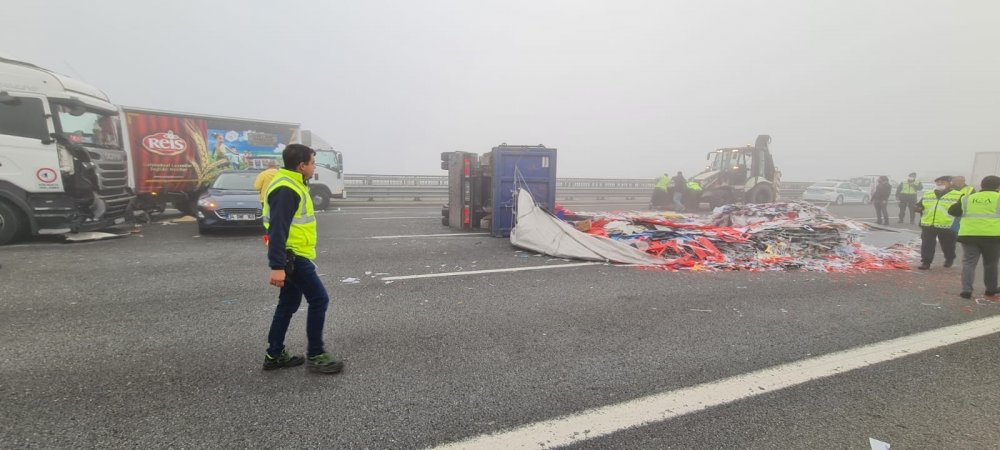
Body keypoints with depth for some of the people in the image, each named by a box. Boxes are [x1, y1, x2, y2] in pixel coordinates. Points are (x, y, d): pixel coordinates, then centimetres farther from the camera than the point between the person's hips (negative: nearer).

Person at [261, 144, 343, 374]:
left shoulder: (293, 184, 14)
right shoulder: (286, 189, -19)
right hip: (293, 257, -11)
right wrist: (277, 266, -29)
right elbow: (277, 229, -25)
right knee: (319, 299, -5)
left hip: (294, 256, 11)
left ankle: (275, 355, 25)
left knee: (289, 304, 16)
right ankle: (315, 356, 3)